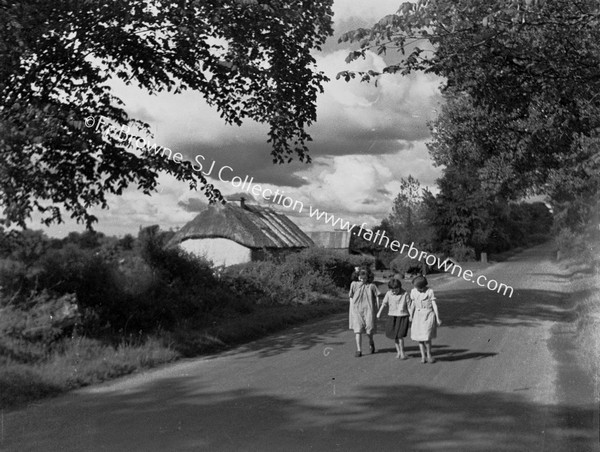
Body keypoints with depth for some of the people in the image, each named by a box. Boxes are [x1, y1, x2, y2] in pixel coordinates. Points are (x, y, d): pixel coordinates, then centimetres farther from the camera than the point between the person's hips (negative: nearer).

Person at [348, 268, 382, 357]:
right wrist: (351, 309, 7)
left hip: (368, 310, 0)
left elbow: (377, 296, 9)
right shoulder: (354, 284, 3)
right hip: (356, 310, 0)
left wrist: (377, 307, 3)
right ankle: (359, 350, 0)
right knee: (357, 330, -6)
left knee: (370, 329, -3)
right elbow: (351, 297, 10)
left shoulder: (371, 286, 3)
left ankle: (371, 342, 32)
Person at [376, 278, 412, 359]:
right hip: (392, 316, 4)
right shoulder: (389, 293, -2)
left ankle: (402, 352, 9)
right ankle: (398, 350, 23)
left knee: (400, 335, -8)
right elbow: (384, 303, -2)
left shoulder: (405, 294, -10)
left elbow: (409, 305, -5)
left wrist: (410, 316, -4)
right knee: (393, 335, 6)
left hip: (402, 316, -3)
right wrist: (379, 312, -9)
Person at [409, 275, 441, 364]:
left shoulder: (430, 292, -9)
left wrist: (438, 319, -6)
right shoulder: (413, 291, 3)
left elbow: (434, 305, -6)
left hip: (428, 315, -4)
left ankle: (429, 355, 10)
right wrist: (411, 316, 17)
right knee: (419, 337, 1)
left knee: (426, 337, -11)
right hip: (418, 316, 4)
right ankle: (423, 356, 11)